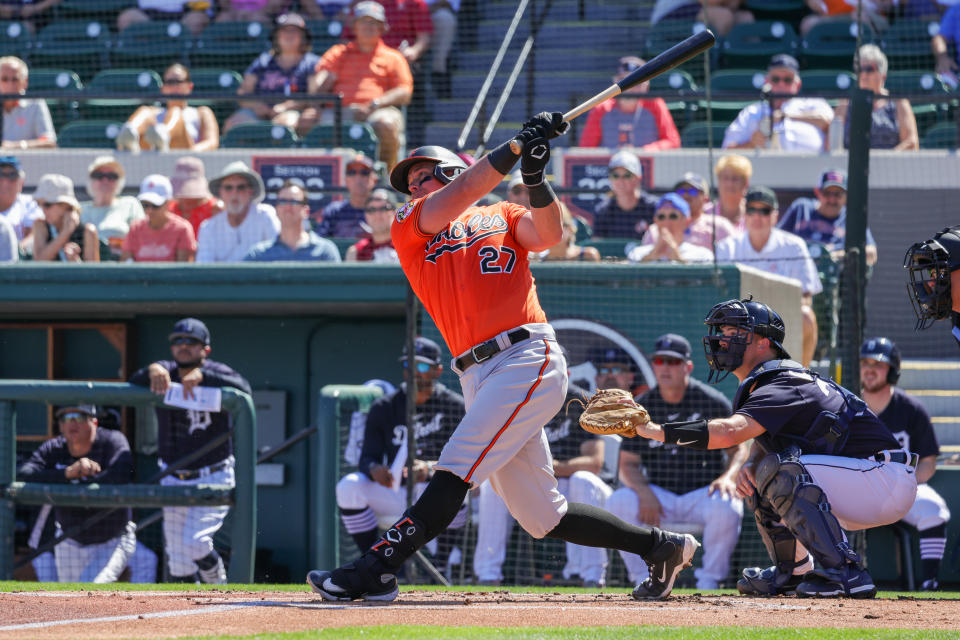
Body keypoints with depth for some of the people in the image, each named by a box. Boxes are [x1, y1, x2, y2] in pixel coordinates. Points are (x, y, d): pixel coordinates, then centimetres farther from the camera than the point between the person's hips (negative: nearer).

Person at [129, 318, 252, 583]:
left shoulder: (216, 373, -10)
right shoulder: (164, 374, 0)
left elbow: (243, 389, -30)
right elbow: (134, 383, -18)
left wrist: (200, 375, -41)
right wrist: (152, 371, -39)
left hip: (214, 479, -4)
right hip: (174, 480, 4)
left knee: (194, 542, -19)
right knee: (178, 562, 5)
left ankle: (217, 584, 8)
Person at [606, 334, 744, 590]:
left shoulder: (714, 403, -2)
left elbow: (739, 448, 1)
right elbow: (628, 465, 3)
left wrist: (728, 477, -21)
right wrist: (645, 493, -18)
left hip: (704, 492, -2)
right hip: (657, 494, 2)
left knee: (726, 508, -36)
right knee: (618, 502, -27)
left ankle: (709, 581, -15)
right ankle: (645, 578, -14)